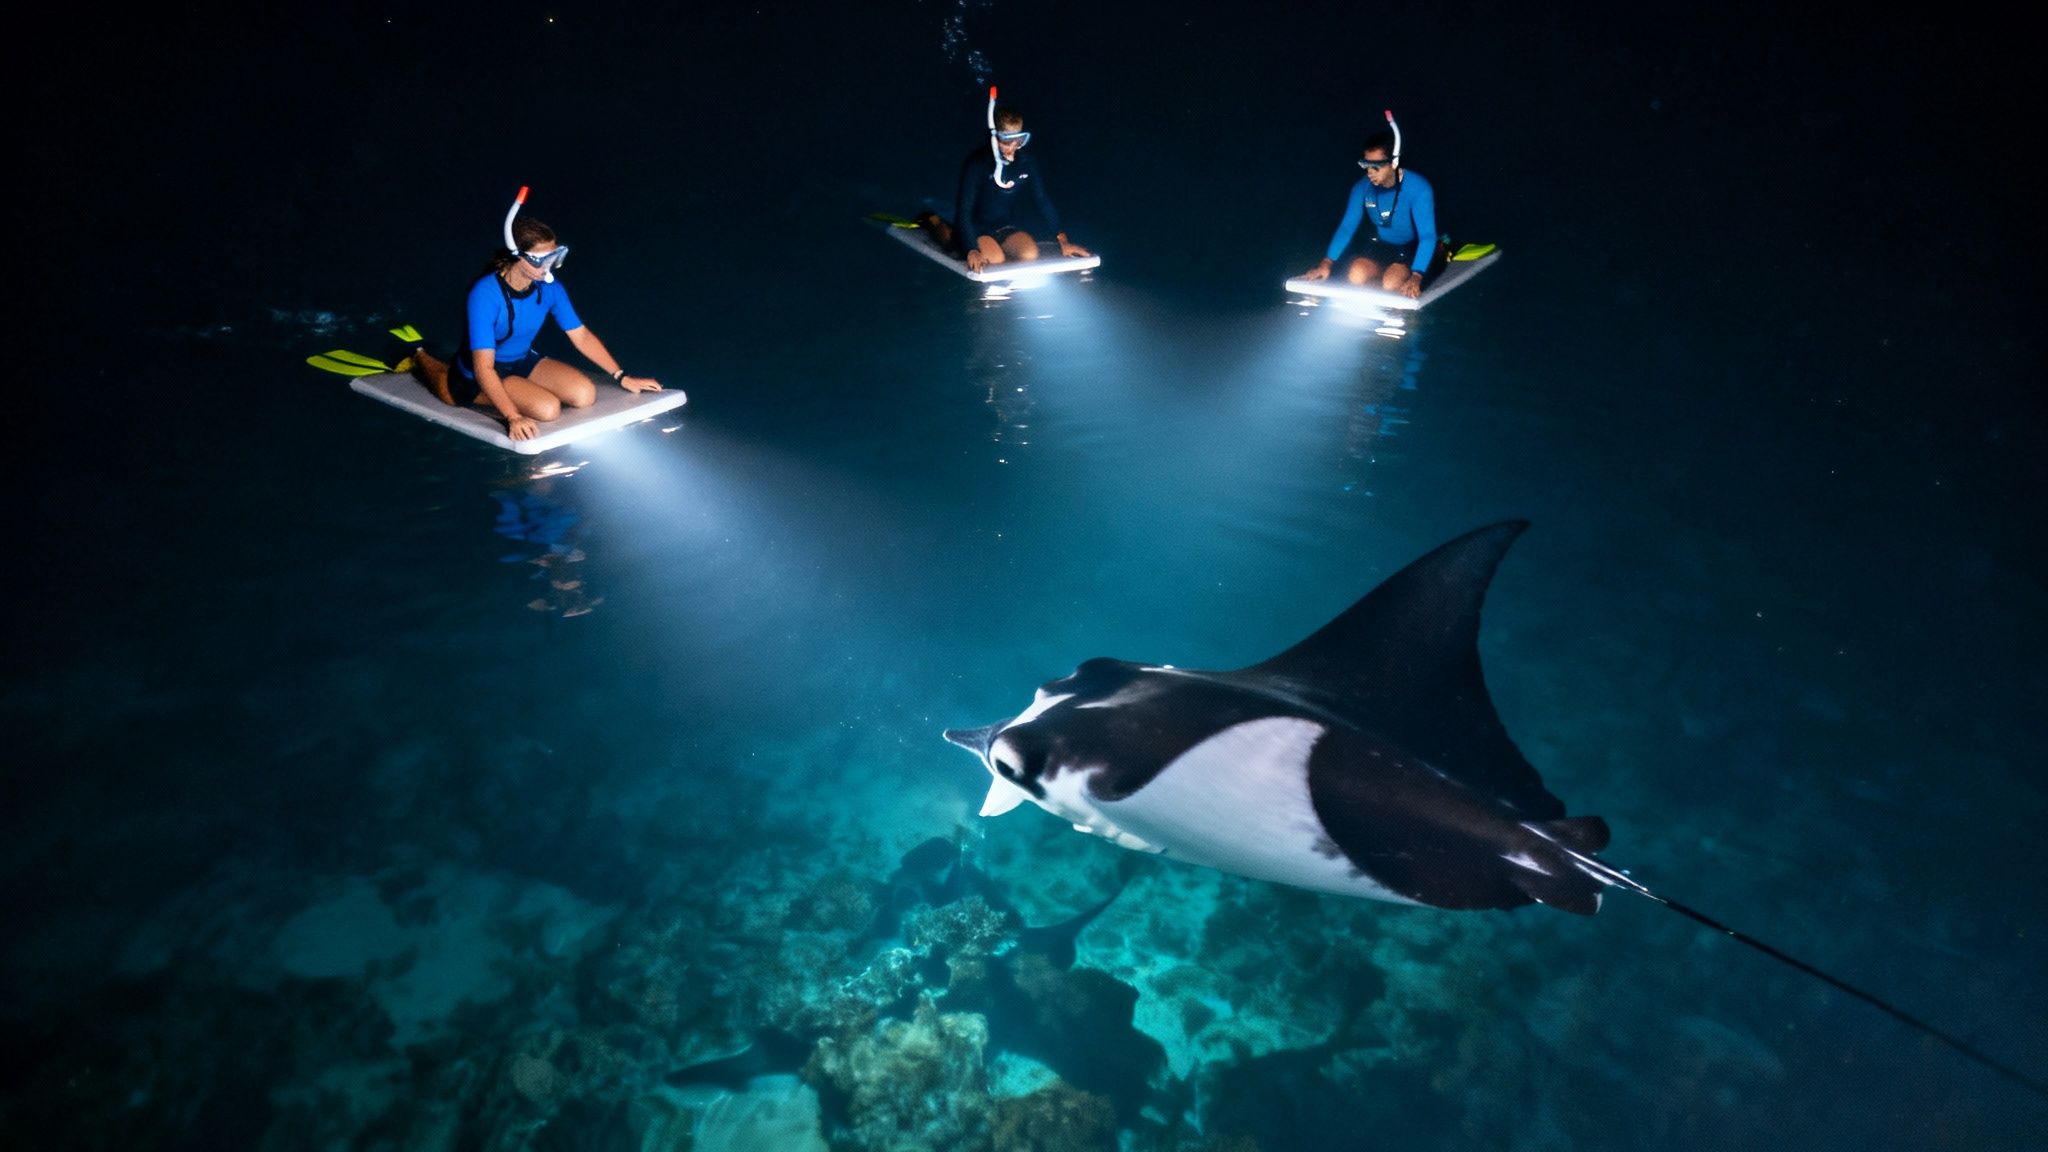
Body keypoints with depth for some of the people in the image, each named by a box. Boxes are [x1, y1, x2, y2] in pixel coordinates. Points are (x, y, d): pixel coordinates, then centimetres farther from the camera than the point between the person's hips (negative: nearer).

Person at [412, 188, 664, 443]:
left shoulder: (550, 288, -13)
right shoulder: (485, 294, -29)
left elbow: (582, 336, -2)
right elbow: (483, 367, -33)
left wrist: (622, 378, -8)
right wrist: (512, 417, -44)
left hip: (524, 362, 4)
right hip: (481, 373, -4)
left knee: (585, 394, -18)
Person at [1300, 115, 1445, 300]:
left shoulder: (1419, 188, -26)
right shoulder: (1363, 187, -13)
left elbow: (1427, 235, -32)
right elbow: (1347, 227, -10)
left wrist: (1416, 277, -47)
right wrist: (1327, 263, -26)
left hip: (1413, 249, -3)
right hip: (1382, 246, 3)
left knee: (1391, 284, -28)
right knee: (1356, 275, -26)